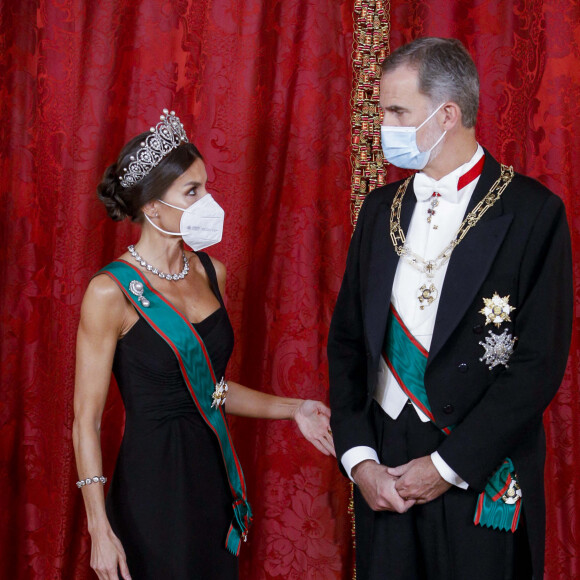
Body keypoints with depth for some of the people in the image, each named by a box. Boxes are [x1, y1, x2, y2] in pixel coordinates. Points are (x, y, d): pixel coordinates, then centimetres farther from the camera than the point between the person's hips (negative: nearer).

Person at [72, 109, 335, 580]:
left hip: (214, 475, 6)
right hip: (152, 484, -6)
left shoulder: (211, 272, 6)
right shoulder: (112, 291, -14)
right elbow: (86, 422, -11)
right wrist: (100, 531, -15)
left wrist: (291, 409, 7)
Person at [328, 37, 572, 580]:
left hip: (482, 480, -4)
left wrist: (448, 466, -13)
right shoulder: (381, 207, 9)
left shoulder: (533, 213, -8)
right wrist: (357, 456, -2)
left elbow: (539, 363, -12)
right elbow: (346, 339, 10)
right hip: (382, 468, 4)